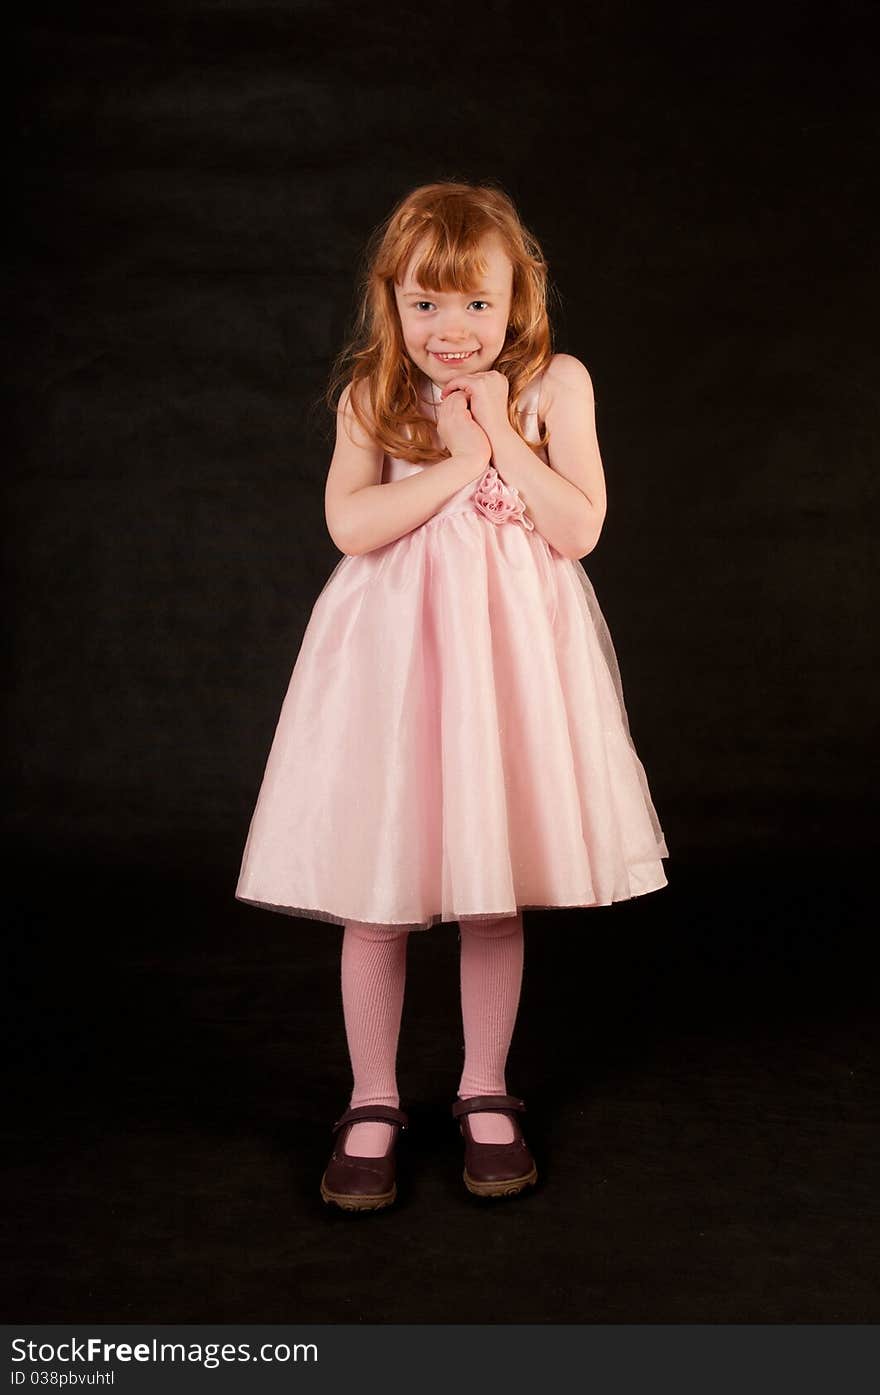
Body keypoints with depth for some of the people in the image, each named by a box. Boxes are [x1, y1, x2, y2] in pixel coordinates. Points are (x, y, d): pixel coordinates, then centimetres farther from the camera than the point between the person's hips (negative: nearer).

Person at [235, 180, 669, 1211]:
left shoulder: (555, 385, 0)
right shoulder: (371, 396, 1)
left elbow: (579, 531, -7)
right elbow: (350, 525, -12)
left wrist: (502, 437, -12)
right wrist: (457, 461, -12)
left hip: (511, 644, 0)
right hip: (393, 646, 0)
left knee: (495, 892, 9)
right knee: (374, 899, 3)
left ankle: (484, 1094, 28)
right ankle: (372, 1104, 21)